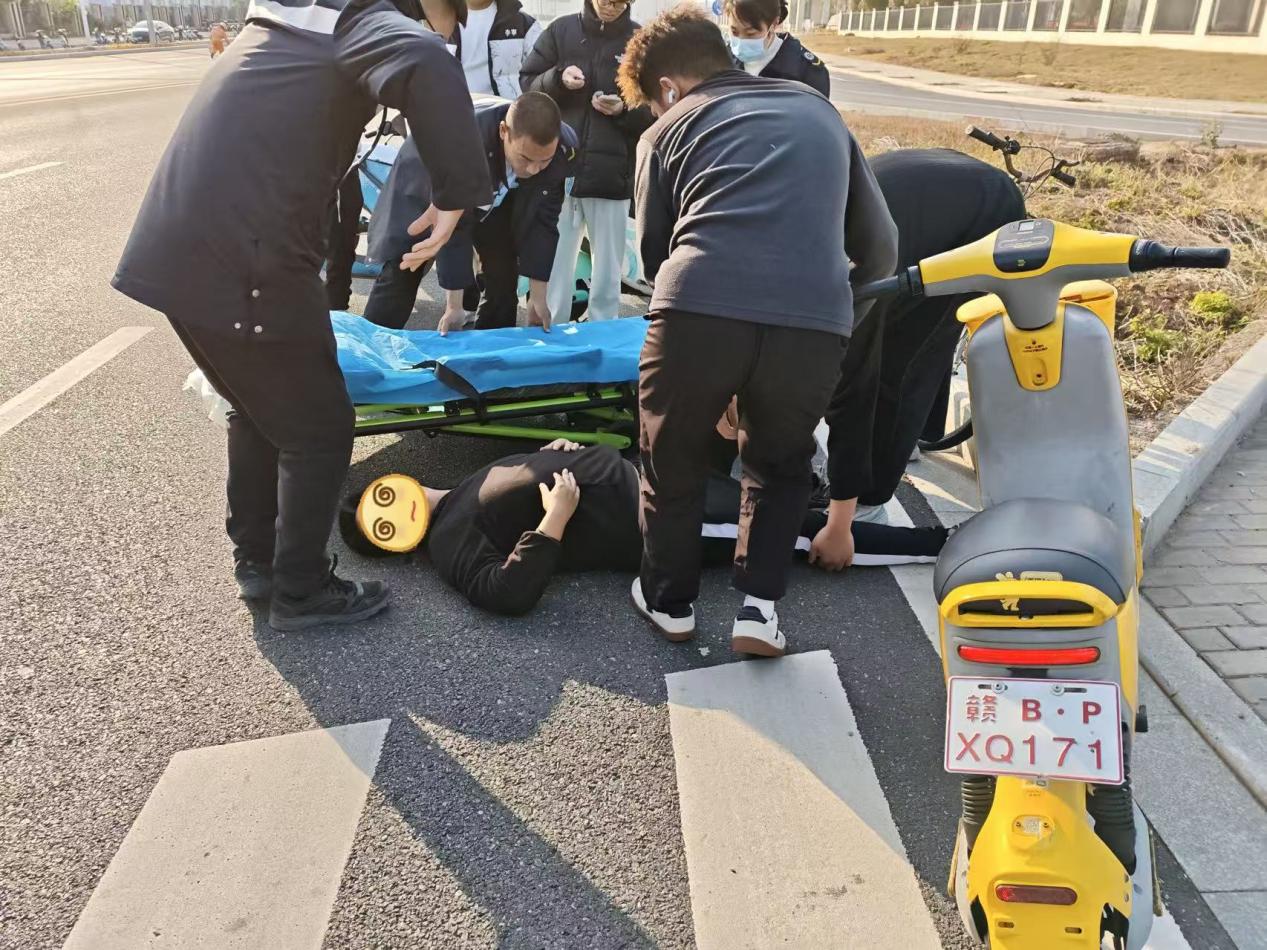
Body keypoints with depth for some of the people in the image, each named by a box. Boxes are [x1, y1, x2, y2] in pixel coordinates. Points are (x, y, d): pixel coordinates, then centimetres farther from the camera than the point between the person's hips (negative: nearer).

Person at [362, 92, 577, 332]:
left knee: (504, 276, -3)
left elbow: (542, 221, -19)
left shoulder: (564, 149, -30)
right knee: (401, 277, -7)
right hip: (423, 186, -4)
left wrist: (538, 297, -17)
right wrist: (454, 306, -31)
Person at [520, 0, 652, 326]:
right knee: (554, 266, 8)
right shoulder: (560, 30, 5)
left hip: (612, 176, -1)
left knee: (607, 272, 7)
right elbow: (527, 83, 7)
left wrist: (625, 110, -16)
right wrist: (558, 79, -12)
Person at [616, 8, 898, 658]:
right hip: (814, 324, 2)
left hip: (698, 309, -2)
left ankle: (669, 601, 38)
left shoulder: (669, 129, 22)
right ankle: (758, 609, 22)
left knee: (672, 463, 24)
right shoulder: (818, 110, 30)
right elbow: (880, 246, 28)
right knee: (780, 465, 29)